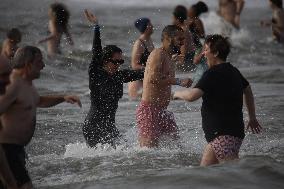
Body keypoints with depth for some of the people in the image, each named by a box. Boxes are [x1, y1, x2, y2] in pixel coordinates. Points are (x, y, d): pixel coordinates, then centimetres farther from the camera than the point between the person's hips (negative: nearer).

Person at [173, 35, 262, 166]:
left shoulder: (213, 73, -14)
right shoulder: (233, 71, 15)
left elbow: (192, 96, -23)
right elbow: (248, 91, 31)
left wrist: (177, 94, -1)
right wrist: (252, 118, 40)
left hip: (223, 135, -10)